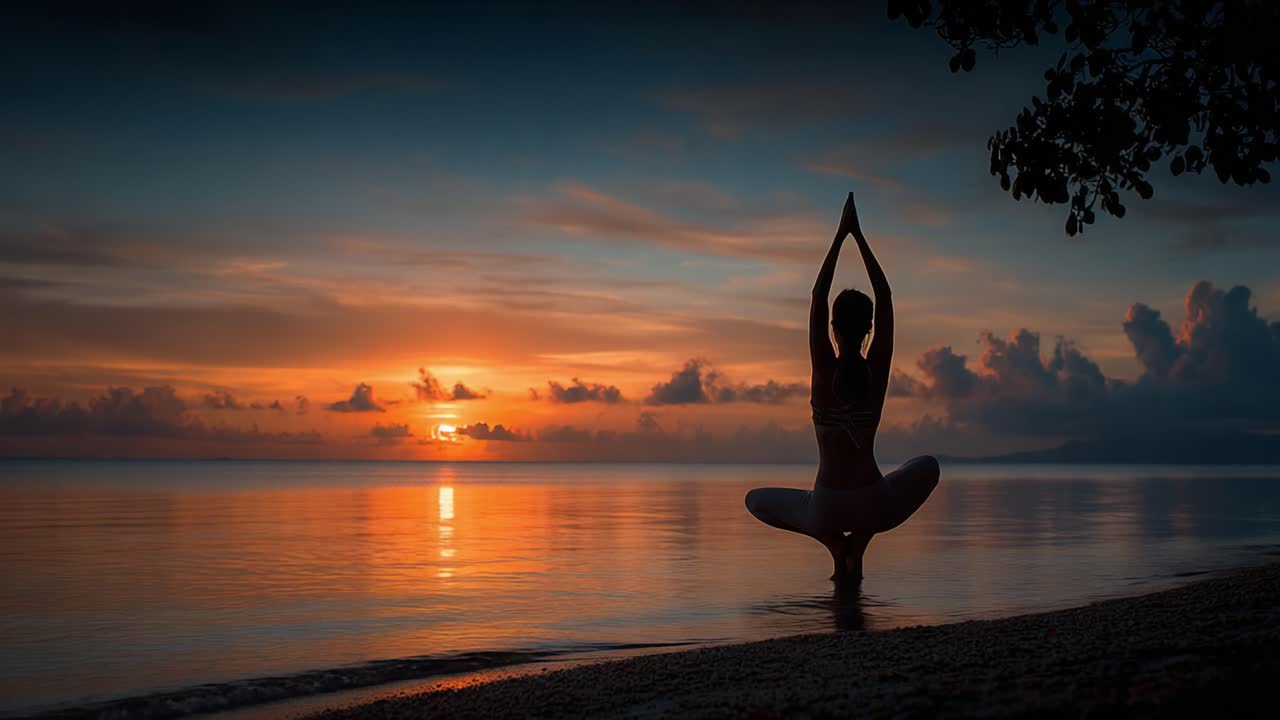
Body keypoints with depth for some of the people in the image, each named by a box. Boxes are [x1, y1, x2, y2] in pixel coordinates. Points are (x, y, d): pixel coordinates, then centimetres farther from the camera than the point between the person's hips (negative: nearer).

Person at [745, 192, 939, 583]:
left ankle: (834, 540, 5)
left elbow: (817, 298, -5)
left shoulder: (825, 371, -9)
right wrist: (859, 237, 4)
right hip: (875, 506, 1)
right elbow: (885, 297, 3)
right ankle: (858, 542, 11)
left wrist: (840, 236, -2)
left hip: (826, 508, -1)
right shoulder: (877, 369, -4)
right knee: (927, 466, 33)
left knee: (757, 500, 30)